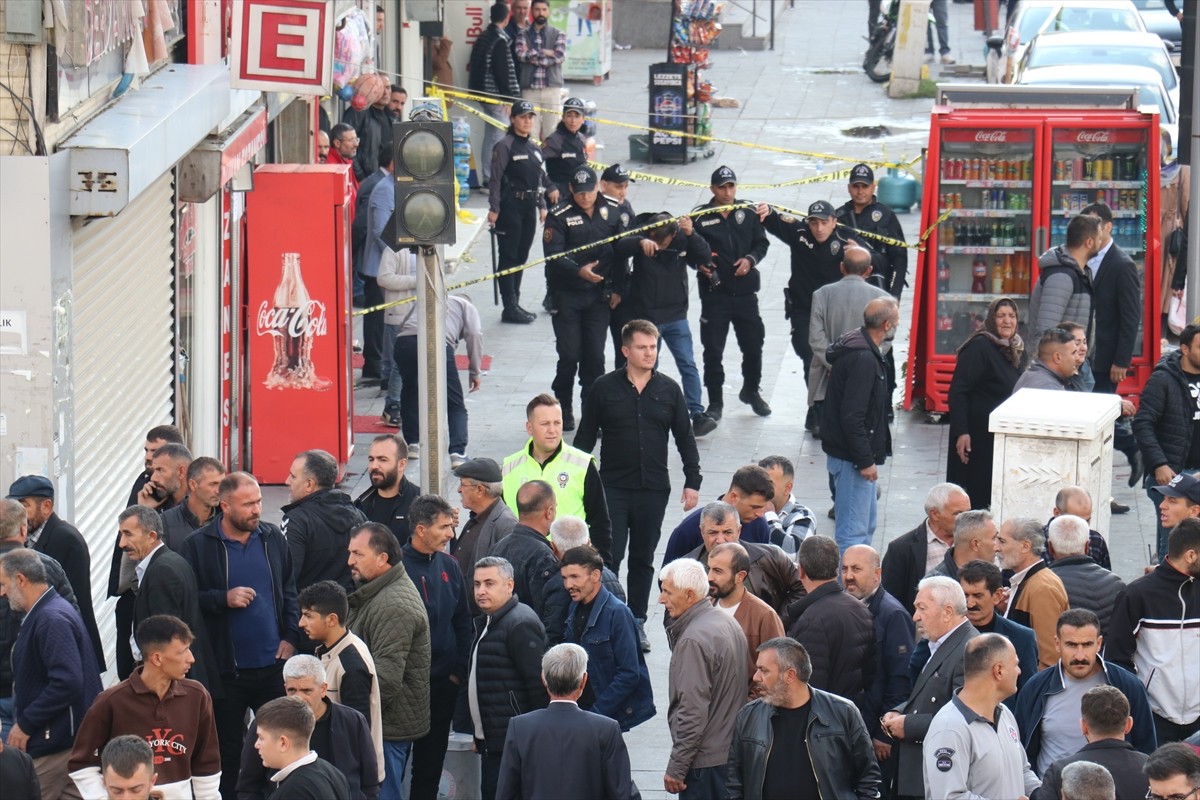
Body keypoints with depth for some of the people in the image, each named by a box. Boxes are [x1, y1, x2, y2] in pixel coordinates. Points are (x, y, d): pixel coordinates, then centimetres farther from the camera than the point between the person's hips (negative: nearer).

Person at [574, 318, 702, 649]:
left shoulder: (668, 390, 5)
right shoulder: (605, 388, 0)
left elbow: (685, 438, 11)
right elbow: (585, 438, 5)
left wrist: (692, 481, 5)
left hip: (654, 490, 2)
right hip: (613, 488, -2)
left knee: (643, 560, 10)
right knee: (609, 559, -7)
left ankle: (637, 622, 20)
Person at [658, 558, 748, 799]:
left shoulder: (693, 640, -20)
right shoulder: (727, 623, 10)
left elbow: (693, 710, -22)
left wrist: (676, 768, -17)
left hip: (705, 761, -10)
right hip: (732, 750, 10)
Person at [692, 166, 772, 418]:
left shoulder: (749, 212, 2)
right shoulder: (700, 216, -5)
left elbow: (762, 243, 9)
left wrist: (751, 259, -9)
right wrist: (699, 263, -16)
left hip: (745, 291, 2)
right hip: (714, 292, -2)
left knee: (753, 344, 10)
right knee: (713, 350, 0)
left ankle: (752, 390, 34)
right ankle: (715, 401, 13)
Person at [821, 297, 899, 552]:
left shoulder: (858, 348, 10)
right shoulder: (863, 359, -23)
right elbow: (852, 417, -27)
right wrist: (865, 461, -23)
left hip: (851, 454, 11)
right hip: (851, 455, -11)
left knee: (866, 525, 20)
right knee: (854, 531, -8)